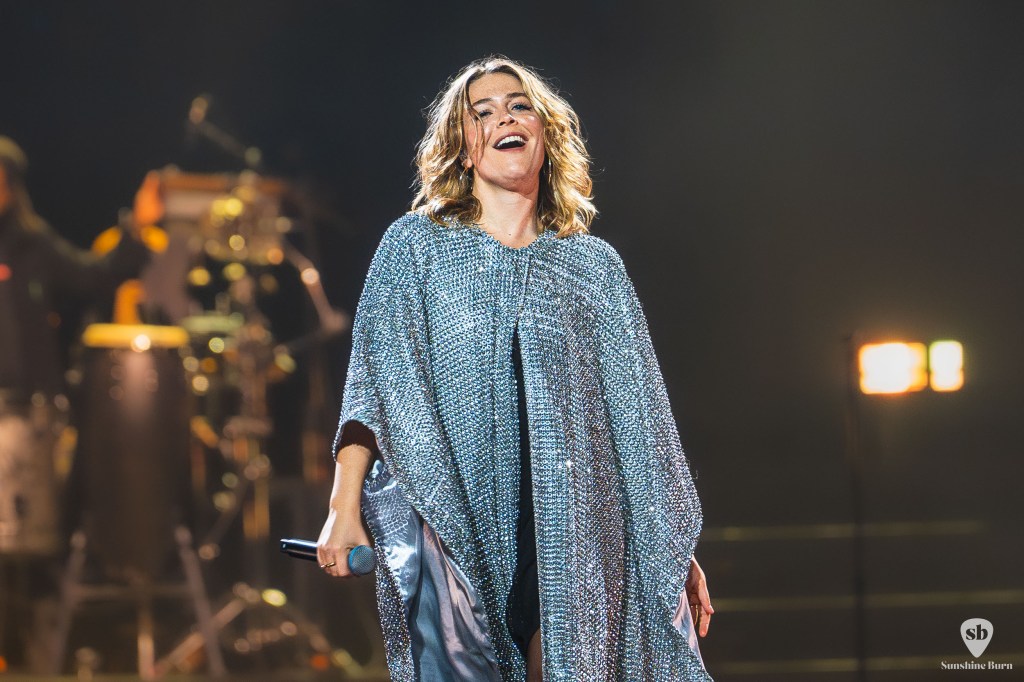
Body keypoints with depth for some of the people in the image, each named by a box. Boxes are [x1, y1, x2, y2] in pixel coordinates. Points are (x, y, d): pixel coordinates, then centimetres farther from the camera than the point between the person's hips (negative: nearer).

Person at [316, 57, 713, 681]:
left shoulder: (594, 263, 18)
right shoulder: (415, 244, 14)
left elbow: (636, 408, 14)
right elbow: (374, 381, 3)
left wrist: (676, 548, 8)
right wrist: (345, 505, -10)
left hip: (568, 521, 2)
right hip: (448, 510, -2)